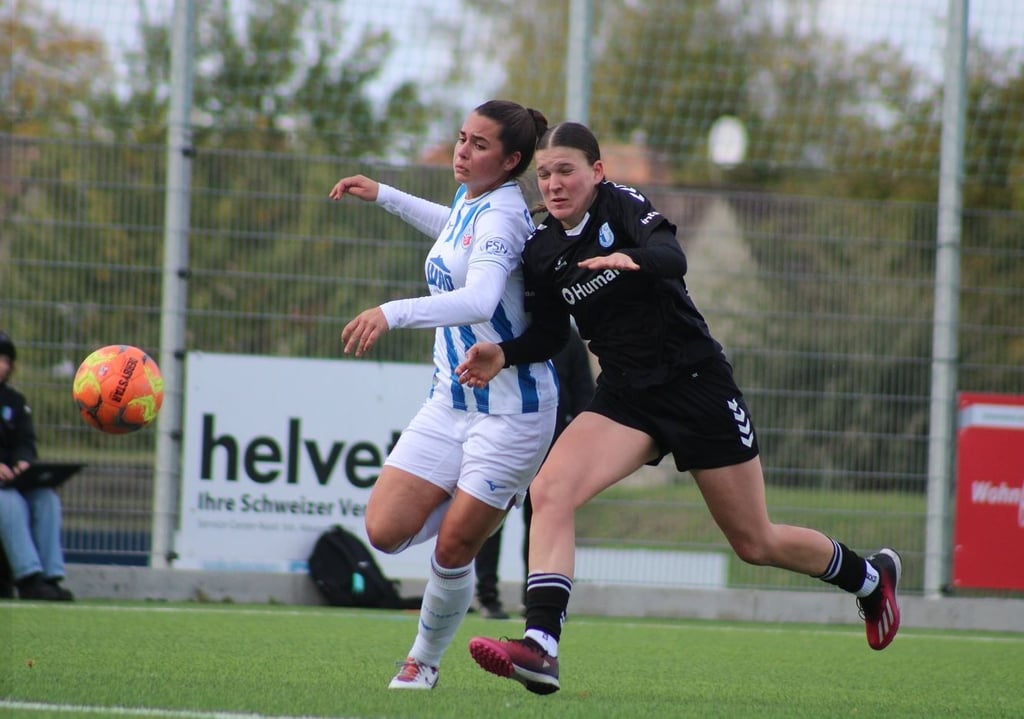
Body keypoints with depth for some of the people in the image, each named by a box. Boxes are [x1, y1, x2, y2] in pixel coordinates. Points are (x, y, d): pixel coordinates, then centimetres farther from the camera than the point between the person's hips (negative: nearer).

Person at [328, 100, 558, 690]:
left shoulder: (502, 215, -19)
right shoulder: (469, 201, 7)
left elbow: (478, 299, -38)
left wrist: (393, 314, -50)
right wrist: (383, 196, 34)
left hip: (512, 409, -8)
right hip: (451, 402, 8)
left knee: (453, 548, -5)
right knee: (386, 531, -4)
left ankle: (426, 661, 17)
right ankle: (490, 500, 21)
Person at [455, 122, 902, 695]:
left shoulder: (622, 205, -12)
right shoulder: (541, 251, 3)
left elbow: (673, 257, -31)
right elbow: (550, 336, 12)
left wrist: (632, 259, -53)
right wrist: (504, 355, -8)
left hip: (697, 385, -5)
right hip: (626, 396, 5)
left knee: (756, 544, 7)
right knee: (549, 491, -23)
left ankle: (870, 577, 35)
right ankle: (540, 647, -30)